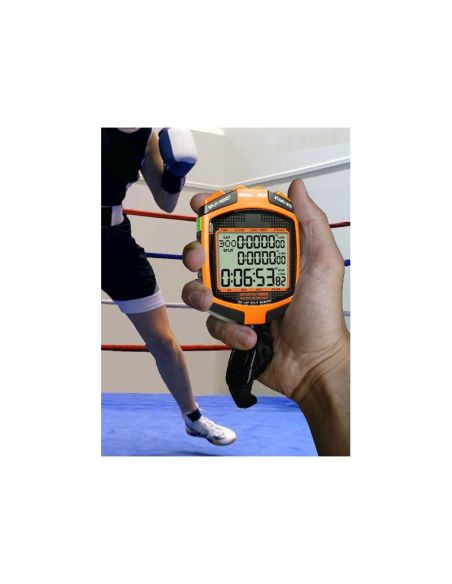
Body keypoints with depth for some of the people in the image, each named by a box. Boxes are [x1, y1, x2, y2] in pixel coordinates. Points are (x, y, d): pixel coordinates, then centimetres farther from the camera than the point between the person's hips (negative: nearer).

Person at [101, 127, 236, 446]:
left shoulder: (146, 136, 2)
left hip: (117, 240, 4)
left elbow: (166, 202, 8)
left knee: (163, 341, 10)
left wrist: (176, 171, -9)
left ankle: (194, 418, 31)